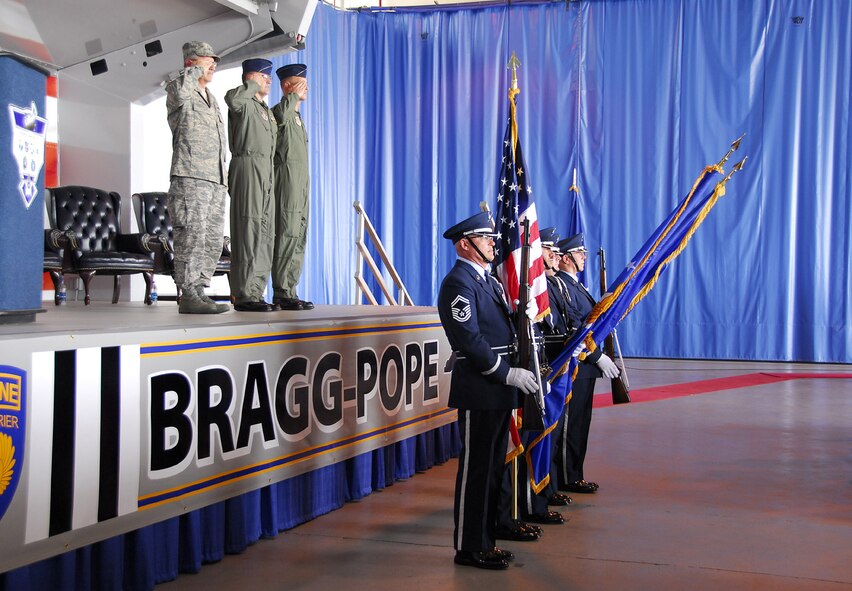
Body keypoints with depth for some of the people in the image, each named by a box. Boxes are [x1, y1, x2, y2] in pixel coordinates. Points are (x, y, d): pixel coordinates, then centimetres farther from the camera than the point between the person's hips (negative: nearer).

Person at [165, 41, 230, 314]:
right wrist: (196, 71, -8)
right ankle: (189, 295, -13)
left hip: (215, 179, 9)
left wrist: (223, 178, 24)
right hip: (190, 177, -9)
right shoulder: (179, 93, 1)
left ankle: (198, 291, 11)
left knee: (213, 240, 6)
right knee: (191, 237, -13)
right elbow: (179, 89, -27)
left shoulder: (212, 99, 27)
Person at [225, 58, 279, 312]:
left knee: (264, 234, 7)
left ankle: (255, 293, 11)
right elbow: (231, 97, -29)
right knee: (248, 230, -12)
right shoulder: (244, 103, -4)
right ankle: (244, 295, -13)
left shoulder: (266, 109, 25)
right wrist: (253, 85, -11)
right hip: (247, 167, -9)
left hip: (265, 173, 9)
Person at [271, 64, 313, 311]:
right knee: (287, 236, -13)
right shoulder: (279, 111, -4)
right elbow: (280, 115, -32)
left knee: (298, 238, 7)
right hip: (286, 178, -10)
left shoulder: (297, 116, 26)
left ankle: (289, 291, 10)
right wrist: (294, 95, -16)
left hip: (300, 183, 10)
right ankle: (281, 293, -13)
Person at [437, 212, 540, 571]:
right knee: (476, 469, -2)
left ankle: (484, 540, 24)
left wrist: (522, 370, 9)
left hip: (498, 391, 10)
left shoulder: (488, 280, 18)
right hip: (479, 392, -10)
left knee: (492, 468, 14)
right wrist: (508, 374, -19)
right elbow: (470, 340, -21)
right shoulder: (458, 282, -13)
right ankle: (470, 548, 7)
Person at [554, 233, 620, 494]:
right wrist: (598, 356, -19)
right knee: (571, 423, -2)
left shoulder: (575, 285, 18)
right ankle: (568, 479, 6)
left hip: (585, 365, 10)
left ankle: (574, 475, 23)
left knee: (580, 422, 14)